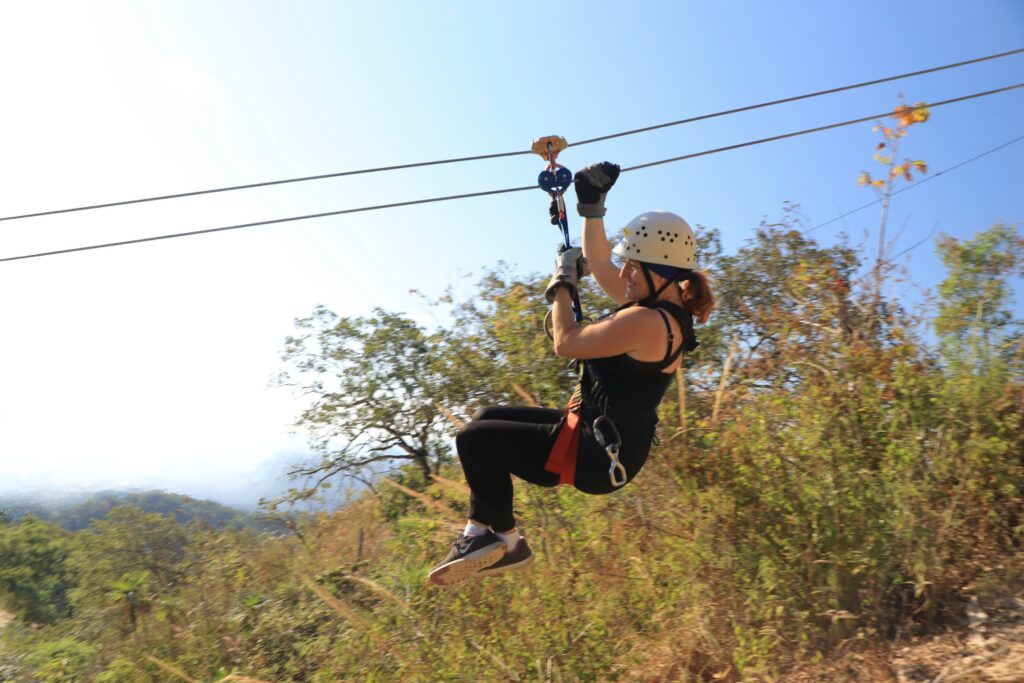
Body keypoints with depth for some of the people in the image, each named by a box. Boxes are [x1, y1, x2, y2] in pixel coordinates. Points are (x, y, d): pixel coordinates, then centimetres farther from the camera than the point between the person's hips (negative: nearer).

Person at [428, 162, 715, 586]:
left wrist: (562, 282, -5)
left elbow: (566, 342, -19)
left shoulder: (649, 321, -24)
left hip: (597, 455, -11)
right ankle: (481, 533, 16)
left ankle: (505, 541, 8)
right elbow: (599, 266, 19)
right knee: (487, 420, 16)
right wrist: (592, 206, 16)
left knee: (474, 440, -10)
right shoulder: (661, 306, 7)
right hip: (604, 440, 11)